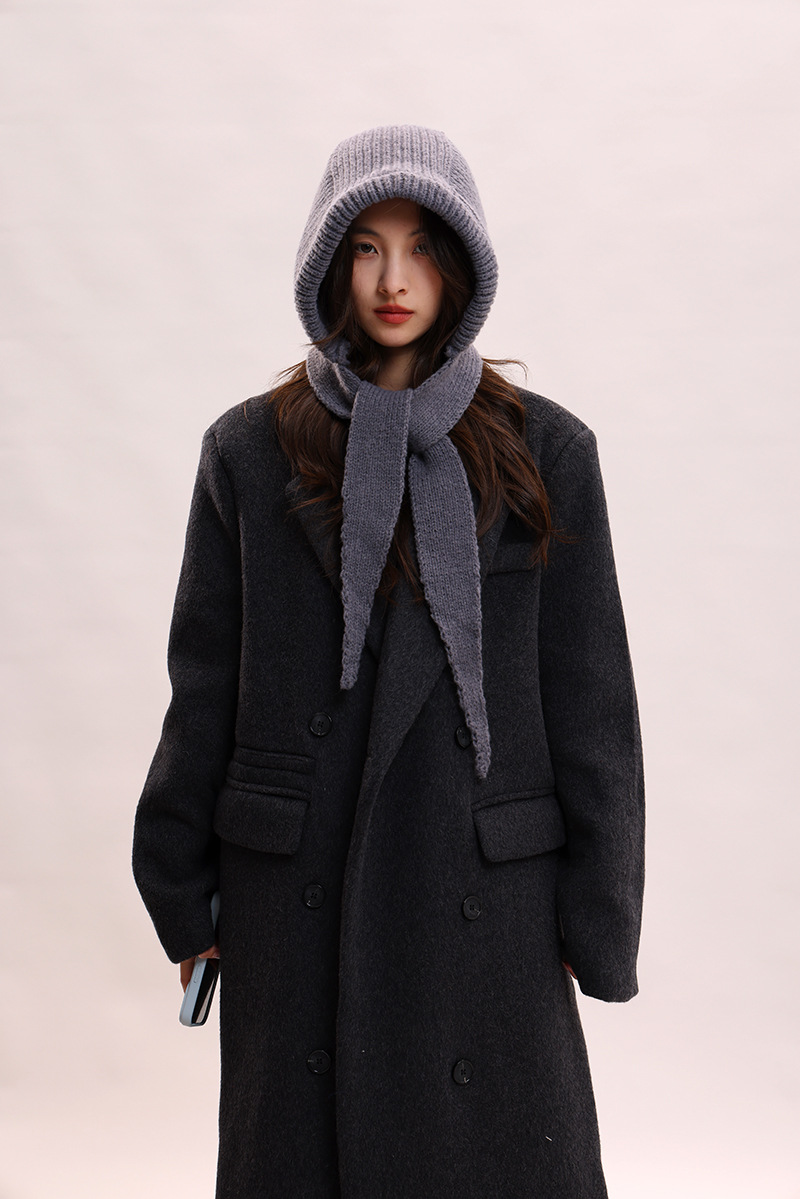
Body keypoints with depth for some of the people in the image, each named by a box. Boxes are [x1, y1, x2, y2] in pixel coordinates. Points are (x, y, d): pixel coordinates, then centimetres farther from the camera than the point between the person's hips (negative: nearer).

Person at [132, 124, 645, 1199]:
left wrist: (596, 921, 1)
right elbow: (205, 686, 5)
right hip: (295, 896, 1)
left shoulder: (544, 454, 0)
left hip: (485, 895, 0)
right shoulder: (253, 452, 2)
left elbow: (592, 697, 1)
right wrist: (182, 894, 6)